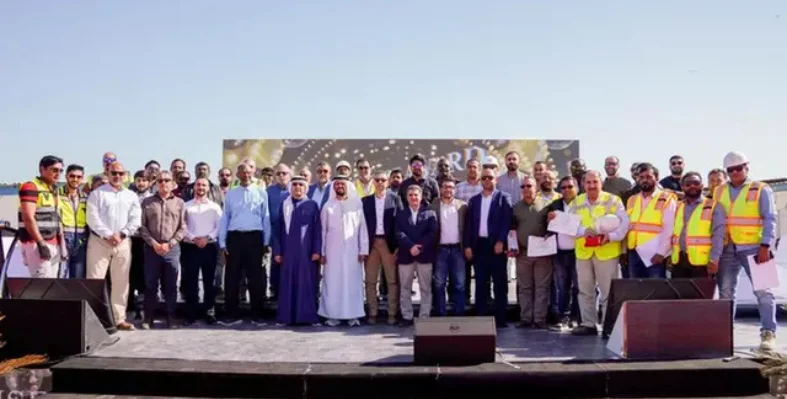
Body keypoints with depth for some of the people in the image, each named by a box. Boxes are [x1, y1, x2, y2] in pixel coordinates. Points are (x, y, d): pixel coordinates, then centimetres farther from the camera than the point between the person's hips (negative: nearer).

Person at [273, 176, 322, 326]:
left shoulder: (312, 205, 4)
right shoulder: (284, 205, 10)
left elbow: (317, 230, 0)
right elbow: (279, 229, 9)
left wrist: (317, 250, -8)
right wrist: (277, 251, 2)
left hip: (306, 251, -2)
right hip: (288, 251, 2)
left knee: (307, 283, 0)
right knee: (288, 284, 3)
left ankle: (307, 315, 4)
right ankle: (287, 316, 7)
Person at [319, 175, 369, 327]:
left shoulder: (357, 205, 4)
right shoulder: (328, 206, 7)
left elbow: (362, 229, 3)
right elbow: (322, 230, 7)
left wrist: (363, 250, -3)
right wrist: (322, 252, 2)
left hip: (352, 251, -1)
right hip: (332, 251, 1)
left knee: (353, 283, 0)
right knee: (332, 283, 1)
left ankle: (353, 315, 6)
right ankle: (333, 315, 6)